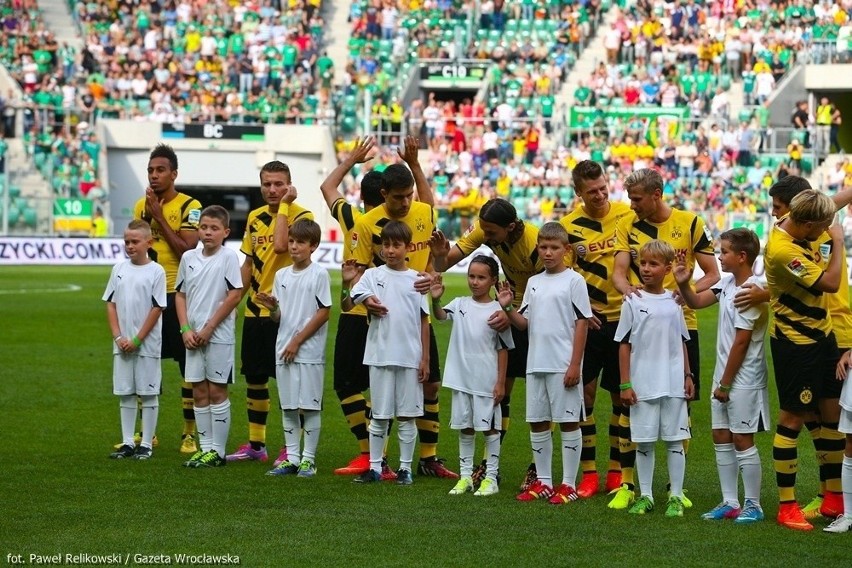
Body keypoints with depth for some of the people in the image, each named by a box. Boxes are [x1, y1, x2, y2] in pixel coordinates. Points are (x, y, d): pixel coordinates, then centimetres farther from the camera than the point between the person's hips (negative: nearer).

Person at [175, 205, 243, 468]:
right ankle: (205, 447, 15)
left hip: (219, 336, -5)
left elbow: (234, 295, -11)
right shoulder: (189, 257, 7)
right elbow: (180, 295, 12)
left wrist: (209, 328, -12)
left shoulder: (228, 257, -7)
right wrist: (186, 329, -2)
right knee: (199, 392, 8)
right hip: (194, 336, 5)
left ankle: (218, 451, 4)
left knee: (217, 391, -1)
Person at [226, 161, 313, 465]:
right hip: (255, 310, 7)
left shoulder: (301, 216, -8)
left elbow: (282, 244, -26)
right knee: (254, 376, 11)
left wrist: (283, 205, -18)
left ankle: (290, 448, 5)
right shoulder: (255, 218, 11)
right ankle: (255, 445, 22)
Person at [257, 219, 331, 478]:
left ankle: (308, 459, 3)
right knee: (288, 406, 8)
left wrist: (297, 341, -10)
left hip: (309, 351, -5)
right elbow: (278, 318, 13)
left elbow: (324, 312, -8)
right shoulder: (281, 275, 11)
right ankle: (292, 458, 14)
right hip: (284, 350, 5)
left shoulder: (319, 274, -5)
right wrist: (272, 308, -11)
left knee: (310, 405, -3)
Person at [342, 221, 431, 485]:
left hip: (410, 357, 0)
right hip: (380, 356, 0)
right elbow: (346, 305, -7)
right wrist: (346, 283, -24)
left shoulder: (416, 279, 4)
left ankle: (405, 468, 12)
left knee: (407, 415, 5)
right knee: (379, 415, 6)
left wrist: (425, 358, 3)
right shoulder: (372, 276, 1)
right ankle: (374, 467, 12)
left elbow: (424, 320, 6)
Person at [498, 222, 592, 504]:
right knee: (537, 422, 10)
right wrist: (507, 308, -5)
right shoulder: (534, 283, 13)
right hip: (535, 364, 6)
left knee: (568, 422, -1)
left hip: (563, 365, -6)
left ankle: (569, 484, 4)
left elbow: (581, 323, -7)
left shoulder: (574, 280, -4)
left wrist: (575, 365, -12)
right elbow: (525, 322, 14)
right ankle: (543, 481, 19)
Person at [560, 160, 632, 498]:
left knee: (622, 395, 5)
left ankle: (616, 470, 15)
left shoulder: (627, 215, -1)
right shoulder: (568, 226, -1)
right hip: (588, 319, 0)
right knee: (584, 392, -2)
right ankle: (588, 471, 6)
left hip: (624, 318, 0)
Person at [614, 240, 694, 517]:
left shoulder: (674, 302, 6)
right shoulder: (633, 302, -1)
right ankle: (645, 496, 14)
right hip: (643, 384, -1)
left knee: (675, 440, 3)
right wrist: (625, 384, -4)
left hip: (673, 384, 1)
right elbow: (624, 344, 0)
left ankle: (676, 497, 9)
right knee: (643, 441, 5)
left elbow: (682, 342, 15)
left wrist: (688, 376, 10)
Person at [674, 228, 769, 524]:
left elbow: (741, 342, -19)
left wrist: (725, 384, -14)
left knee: (742, 439, -3)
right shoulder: (728, 282, 7)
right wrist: (683, 284, -4)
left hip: (743, 378, -9)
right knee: (721, 437, 11)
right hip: (724, 375, 9)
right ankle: (730, 502, 18)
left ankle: (753, 505, 7)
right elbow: (696, 301, 18)